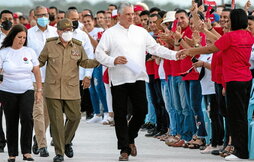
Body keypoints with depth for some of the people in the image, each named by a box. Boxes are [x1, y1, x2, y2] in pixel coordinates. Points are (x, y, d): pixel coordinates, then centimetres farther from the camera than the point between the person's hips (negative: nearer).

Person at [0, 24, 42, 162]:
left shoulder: (29, 52, 4)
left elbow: (37, 72, 10)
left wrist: (39, 90, 6)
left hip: (27, 92, 0)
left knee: (27, 117, -20)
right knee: (11, 123, 5)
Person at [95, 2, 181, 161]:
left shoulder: (141, 32, 12)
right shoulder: (110, 33, 2)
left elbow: (155, 48, 11)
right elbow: (99, 53, -1)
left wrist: (174, 54, -1)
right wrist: (114, 60, -17)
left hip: (138, 78, 2)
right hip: (119, 80, -2)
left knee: (141, 110, -2)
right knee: (120, 114, 0)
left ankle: (130, 138, 23)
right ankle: (124, 149, 7)